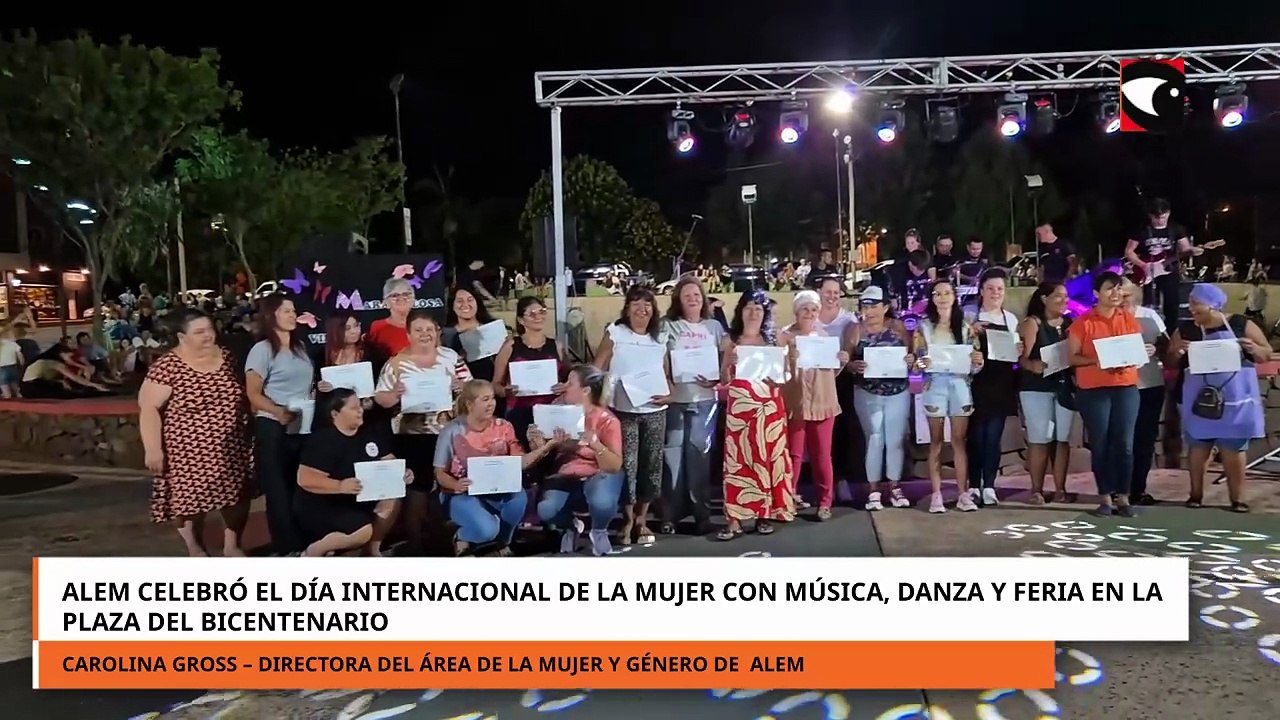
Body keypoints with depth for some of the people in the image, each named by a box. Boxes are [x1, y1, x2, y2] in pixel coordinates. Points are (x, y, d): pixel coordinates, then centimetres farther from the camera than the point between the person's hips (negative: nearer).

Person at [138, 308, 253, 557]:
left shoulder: (226, 358, 4)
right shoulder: (167, 366, -12)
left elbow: (241, 396, 14)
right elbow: (148, 408, -12)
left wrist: (249, 431, 15)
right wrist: (153, 449, -17)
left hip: (231, 448, 5)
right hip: (189, 450, -4)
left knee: (237, 495, 11)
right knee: (190, 500, 6)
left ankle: (232, 546, 30)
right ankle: (196, 549, 26)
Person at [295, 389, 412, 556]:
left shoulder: (370, 434, 4)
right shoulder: (322, 440, -18)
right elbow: (304, 479, -26)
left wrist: (402, 473, -16)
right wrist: (340, 486, -40)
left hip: (355, 500, 8)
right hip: (320, 506, -8)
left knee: (392, 500, -14)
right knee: (364, 531, -28)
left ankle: (372, 549, 5)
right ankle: (312, 553, -5)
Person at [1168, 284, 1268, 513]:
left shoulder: (1242, 325, 0)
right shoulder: (1184, 330, 3)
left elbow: (1267, 354, 5)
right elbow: (1171, 364, 8)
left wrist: (1252, 347, -16)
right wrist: (1176, 351, -13)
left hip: (1235, 399, -1)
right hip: (1200, 399, 1)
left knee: (1233, 449, 2)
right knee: (1198, 446, 6)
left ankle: (1237, 498, 10)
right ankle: (1196, 494, 16)